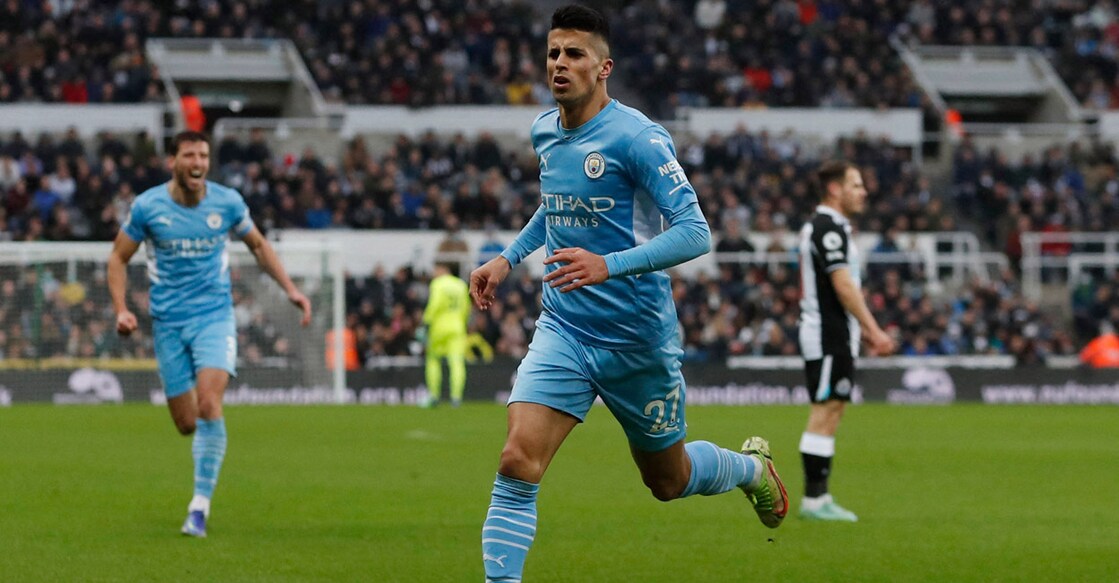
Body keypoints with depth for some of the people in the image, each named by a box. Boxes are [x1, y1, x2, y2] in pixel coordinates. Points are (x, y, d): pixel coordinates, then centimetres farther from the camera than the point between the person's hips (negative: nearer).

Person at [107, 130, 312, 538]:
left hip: (214, 316, -1)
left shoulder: (227, 202, -3)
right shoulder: (147, 206, -6)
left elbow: (258, 245, 14)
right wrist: (121, 309, -8)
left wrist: (291, 289, 6)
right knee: (187, 424, 1)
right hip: (168, 321, 1)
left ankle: (200, 505, -15)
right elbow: (119, 258, 5)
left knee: (209, 405, -21)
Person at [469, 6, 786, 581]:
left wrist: (609, 265, -33)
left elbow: (695, 233, -22)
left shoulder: (635, 136, -16)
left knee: (668, 480, 15)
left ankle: (752, 466, 47)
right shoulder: (544, 132, 6)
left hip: (637, 338, -4)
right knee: (517, 463, -17)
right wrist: (508, 258, 14)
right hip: (562, 331, 4)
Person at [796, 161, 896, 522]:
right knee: (824, 413, -9)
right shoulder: (829, 228, -15)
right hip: (828, 337, -11)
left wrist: (865, 331, 22)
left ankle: (818, 497, 11)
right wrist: (875, 331, -22)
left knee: (831, 412, 10)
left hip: (834, 336, 11)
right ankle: (814, 499, -9)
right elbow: (843, 286, -21)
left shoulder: (829, 226, 18)